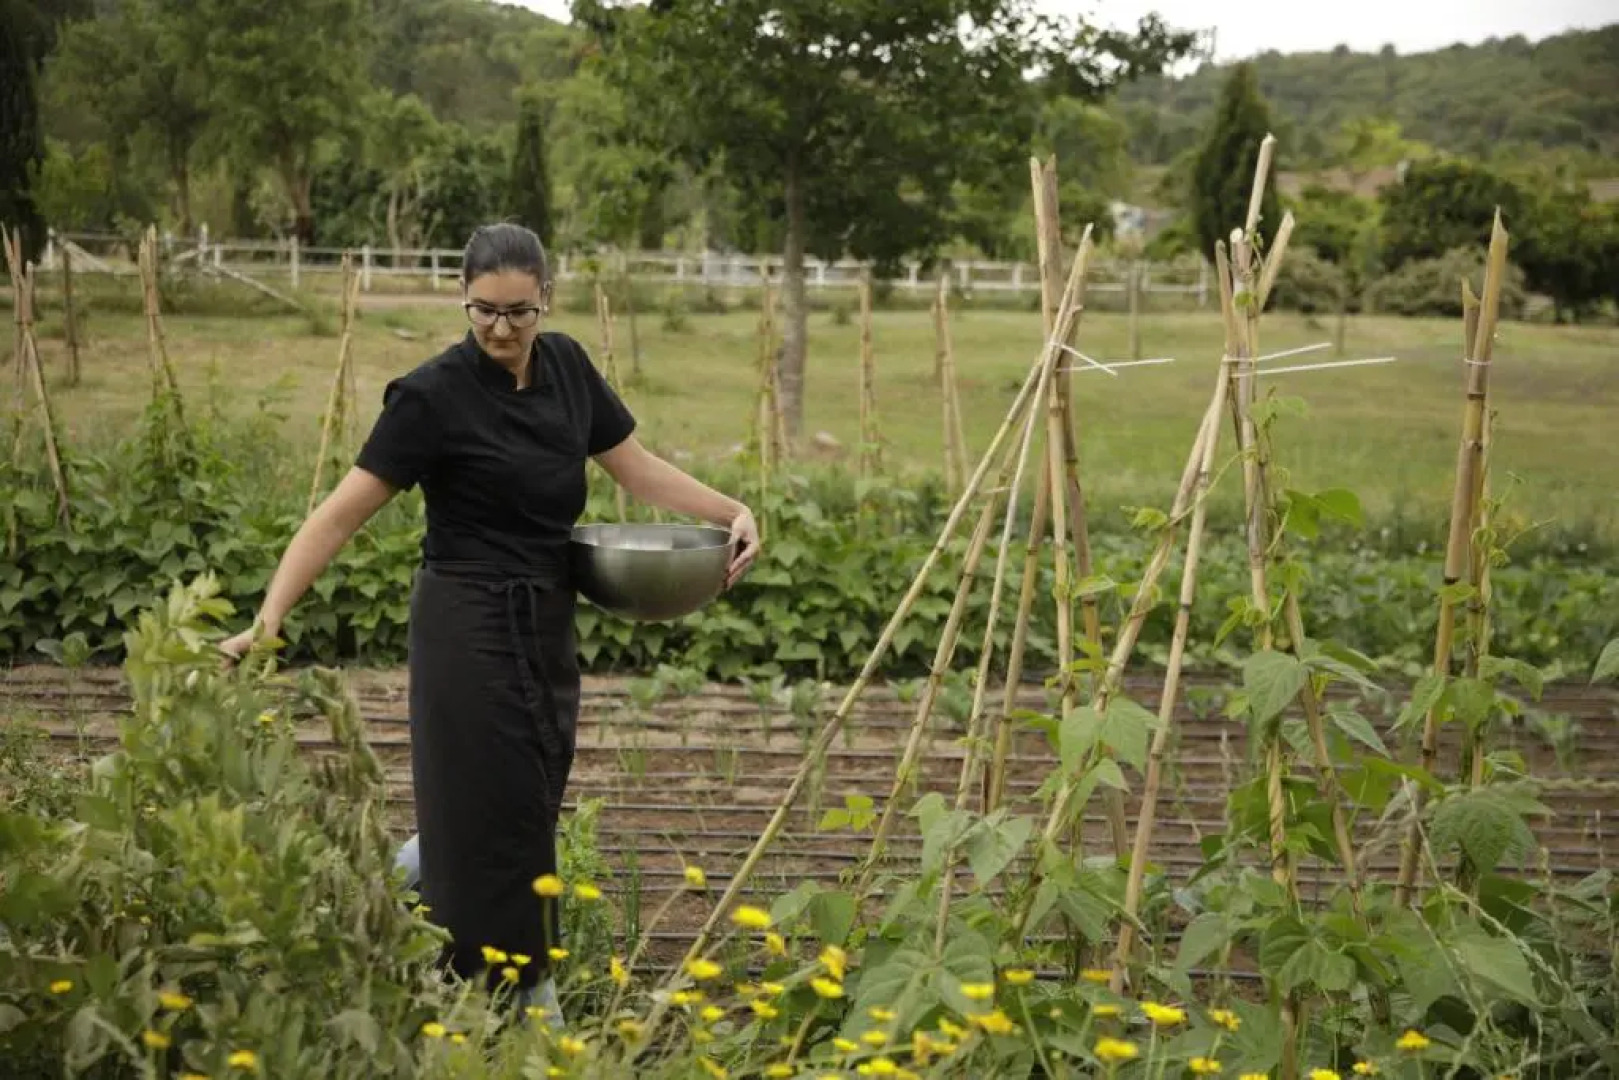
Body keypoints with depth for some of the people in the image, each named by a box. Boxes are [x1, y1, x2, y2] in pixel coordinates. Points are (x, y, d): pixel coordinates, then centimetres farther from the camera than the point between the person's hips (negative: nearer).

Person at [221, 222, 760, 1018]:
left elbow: (636, 467, 12)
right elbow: (342, 512, -16)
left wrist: (731, 513, -1)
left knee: (522, 810, 14)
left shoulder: (566, 365, 3)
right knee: (498, 821, -1)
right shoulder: (435, 394, -16)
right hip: (471, 633, -7)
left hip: (546, 630, 7)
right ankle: (520, 1002, 13)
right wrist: (269, 617, -24)